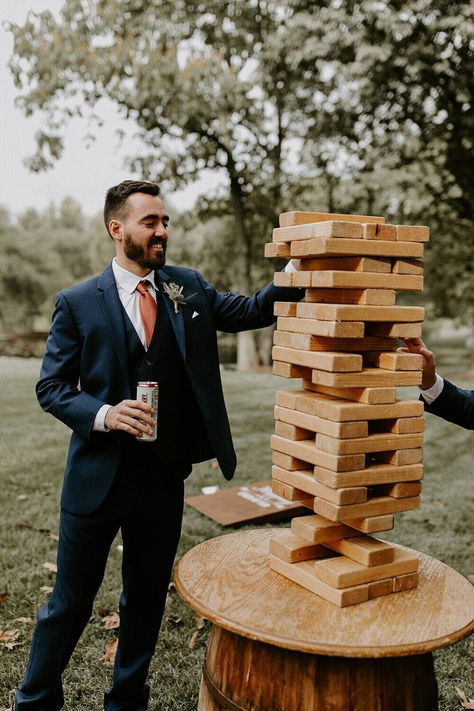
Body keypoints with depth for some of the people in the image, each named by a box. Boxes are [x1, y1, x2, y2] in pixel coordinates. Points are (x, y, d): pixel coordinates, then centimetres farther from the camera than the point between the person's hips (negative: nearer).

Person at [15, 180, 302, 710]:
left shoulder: (187, 287, 6)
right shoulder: (78, 303, -4)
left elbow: (249, 310, 1)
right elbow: (51, 386, -4)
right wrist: (102, 414, -21)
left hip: (165, 475, 3)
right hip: (99, 475, -3)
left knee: (148, 597, 18)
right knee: (71, 600, 13)